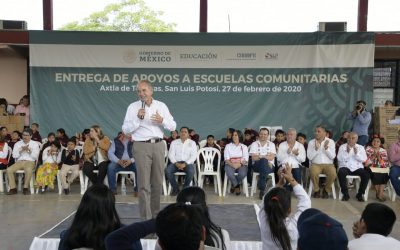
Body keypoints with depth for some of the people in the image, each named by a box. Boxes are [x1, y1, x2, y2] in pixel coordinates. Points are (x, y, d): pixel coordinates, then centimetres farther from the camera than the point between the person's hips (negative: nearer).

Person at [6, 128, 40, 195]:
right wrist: (21, 150, -11)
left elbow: (35, 156, -2)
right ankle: (13, 188, -15)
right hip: (19, 162, 3)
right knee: (9, 170, -24)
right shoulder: (17, 144, 14)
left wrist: (29, 150, -15)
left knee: (28, 170, -37)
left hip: (30, 162, -3)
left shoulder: (35, 144, 8)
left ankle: (25, 188, -21)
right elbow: (14, 155, 5)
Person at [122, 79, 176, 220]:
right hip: (141, 146, -3)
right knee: (144, 184, -5)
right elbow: (125, 130, -1)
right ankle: (146, 217, -1)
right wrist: (138, 119, -14)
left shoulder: (161, 106, 8)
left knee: (157, 183, 10)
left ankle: (155, 214, 24)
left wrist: (162, 121, -12)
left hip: (158, 145, 3)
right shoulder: (133, 107, 2)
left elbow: (173, 126, 7)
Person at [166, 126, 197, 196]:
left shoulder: (192, 143, 9)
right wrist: (176, 163, -15)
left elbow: (194, 156, -1)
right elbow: (171, 154, 4)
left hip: (187, 163, -1)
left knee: (191, 171, -35)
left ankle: (185, 188, -9)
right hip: (176, 162, 1)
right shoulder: (174, 142, 13)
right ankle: (175, 188, -8)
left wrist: (185, 164, -16)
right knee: (167, 170, -29)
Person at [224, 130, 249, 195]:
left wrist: (239, 164, -19)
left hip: (241, 165, 1)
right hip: (230, 164, 0)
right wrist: (232, 164, -19)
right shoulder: (228, 146, 12)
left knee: (243, 173, -34)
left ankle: (234, 185, -3)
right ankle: (237, 186, -7)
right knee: (229, 173, -36)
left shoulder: (244, 147, 14)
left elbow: (245, 159, 2)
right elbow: (226, 159, 1)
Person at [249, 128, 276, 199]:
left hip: (269, 166, 1)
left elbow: (271, 158, -2)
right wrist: (266, 157, -9)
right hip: (257, 165, -1)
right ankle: (262, 189, -35)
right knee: (264, 161, -36)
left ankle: (262, 190, -31)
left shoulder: (271, 144, 14)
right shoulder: (254, 144, 11)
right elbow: (253, 158, -2)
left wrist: (260, 156, -9)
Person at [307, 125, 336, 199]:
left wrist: (326, 148, -16)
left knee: (333, 174, -32)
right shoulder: (311, 142, 7)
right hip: (316, 164, 0)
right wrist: (316, 148, -15)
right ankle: (316, 190, -7)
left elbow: (332, 156, -3)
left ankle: (326, 190, -4)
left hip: (328, 164, 0)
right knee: (313, 173, -34)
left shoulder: (331, 141, 6)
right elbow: (309, 157, -2)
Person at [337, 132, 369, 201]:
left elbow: (364, 159, -1)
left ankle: (360, 194, -9)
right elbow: (339, 159, -4)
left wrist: (357, 153, -16)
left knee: (366, 174, -28)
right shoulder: (342, 147, 9)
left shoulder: (361, 147, 13)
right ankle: (345, 194, -19)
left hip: (357, 168, 2)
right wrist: (347, 152, -16)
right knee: (341, 173, -35)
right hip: (345, 167, -1)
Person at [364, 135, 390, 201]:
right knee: (375, 174, -34)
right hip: (371, 168, -2)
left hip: (381, 169, 2)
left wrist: (379, 158, -14)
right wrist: (373, 156, -17)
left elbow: (386, 164, 0)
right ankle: (379, 193, -15)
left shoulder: (383, 151, 9)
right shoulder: (368, 149, 3)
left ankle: (380, 193, -25)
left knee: (385, 174, -31)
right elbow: (365, 162, -6)